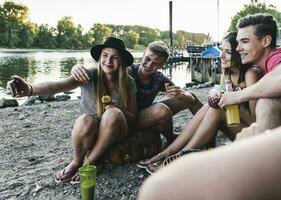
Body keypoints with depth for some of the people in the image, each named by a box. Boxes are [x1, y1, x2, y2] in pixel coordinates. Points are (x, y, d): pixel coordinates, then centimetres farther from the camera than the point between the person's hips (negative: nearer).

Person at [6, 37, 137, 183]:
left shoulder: (128, 83, -9)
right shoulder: (89, 76, -14)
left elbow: (134, 118, -4)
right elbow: (58, 85, -32)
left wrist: (118, 110, -26)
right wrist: (30, 89, -51)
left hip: (116, 134, 1)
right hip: (90, 134, -1)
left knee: (113, 113, -31)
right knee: (85, 120, -35)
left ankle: (89, 162, -15)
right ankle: (77, 161, -5)